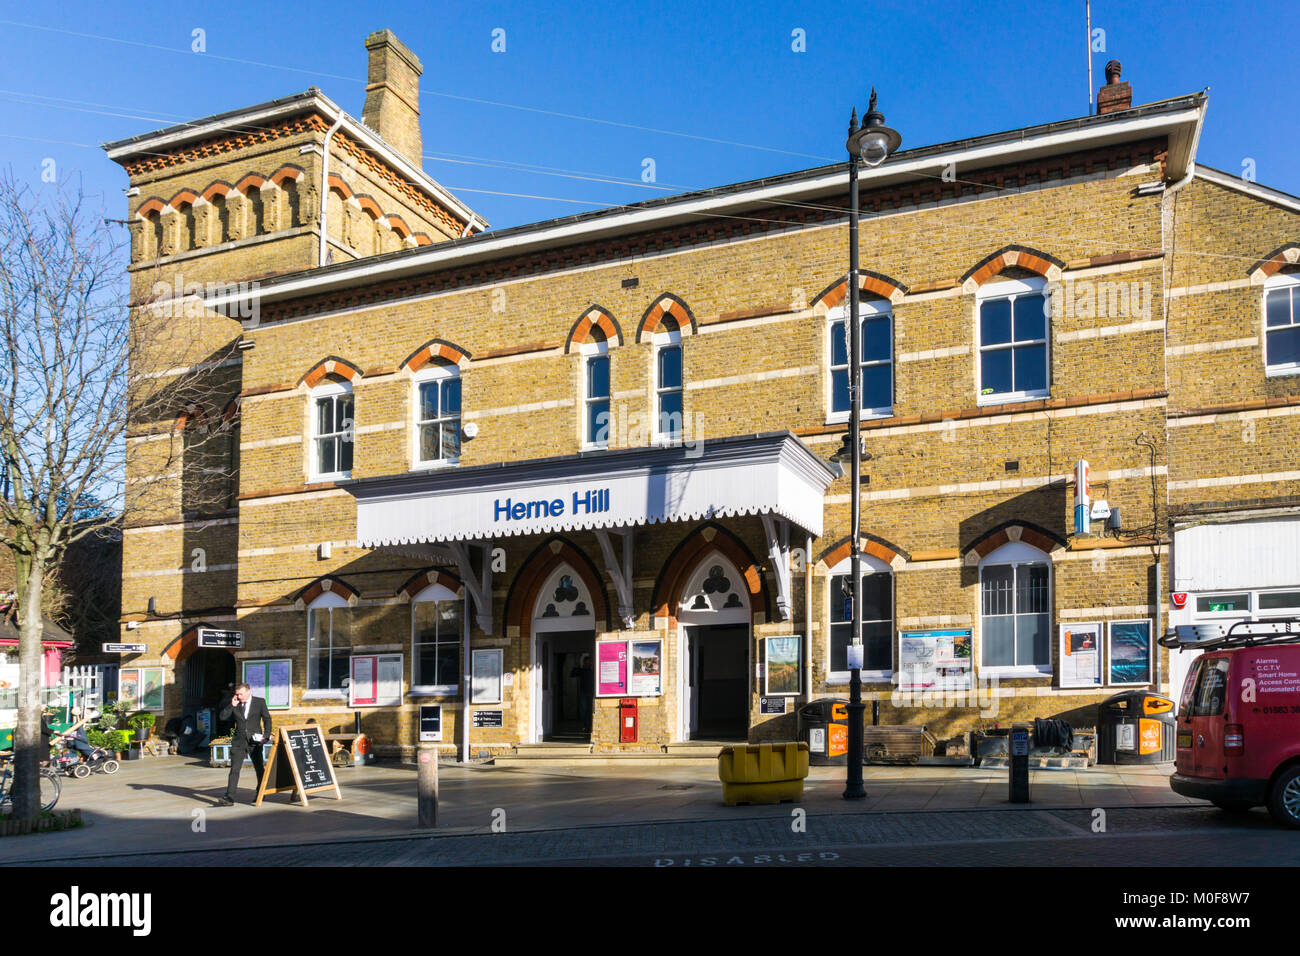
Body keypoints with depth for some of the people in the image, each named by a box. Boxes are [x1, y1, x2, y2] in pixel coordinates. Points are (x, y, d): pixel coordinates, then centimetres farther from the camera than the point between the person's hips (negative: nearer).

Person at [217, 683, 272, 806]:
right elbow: (223, 717, 1)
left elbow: (267, 719, 1)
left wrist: (266, 736, -8)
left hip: (254, 741, -1)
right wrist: (231, 705, -10)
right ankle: (229, 798, -10)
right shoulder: (234, 704, 6)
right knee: (234, 769, -8)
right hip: (238, 741, 1)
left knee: (259, 768, 10)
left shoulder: (260, 702, 0)